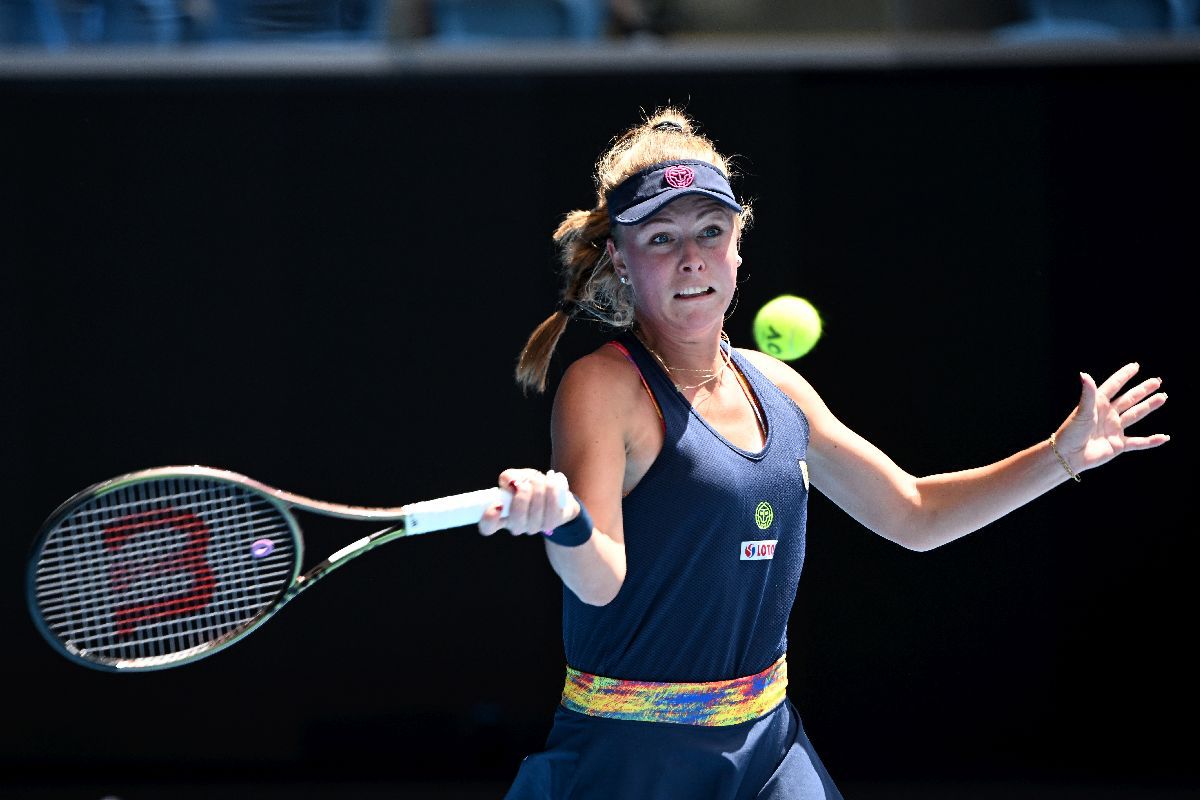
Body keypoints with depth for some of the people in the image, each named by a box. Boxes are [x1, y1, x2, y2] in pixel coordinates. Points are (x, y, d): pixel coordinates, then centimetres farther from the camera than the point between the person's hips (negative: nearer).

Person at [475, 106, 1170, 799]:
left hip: (767, 742, 6)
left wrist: (1063, 455, 13)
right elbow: (600, 579, -24)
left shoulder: (777, 390, 7)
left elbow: (913, 514, 18)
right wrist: (565, 523, -46)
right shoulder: (603, 387, -13)